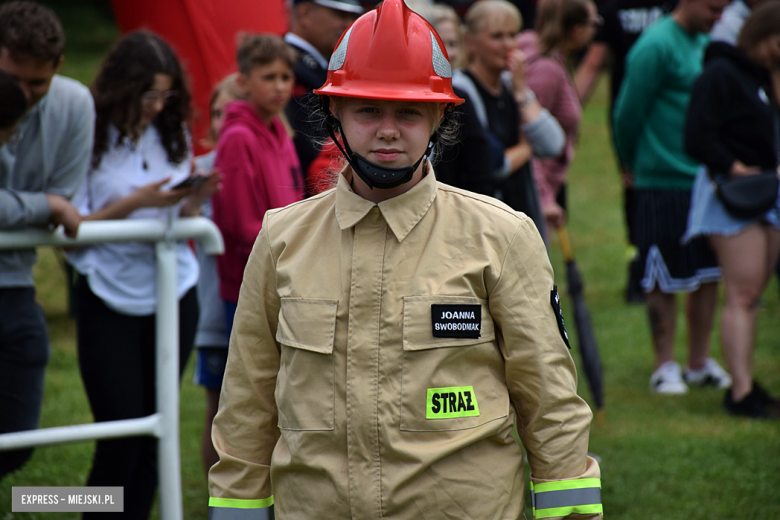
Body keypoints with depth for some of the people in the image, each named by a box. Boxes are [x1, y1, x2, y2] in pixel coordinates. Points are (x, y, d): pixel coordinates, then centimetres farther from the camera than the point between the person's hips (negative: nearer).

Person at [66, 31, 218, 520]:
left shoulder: (173, 135, 7)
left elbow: (182, 222, 12)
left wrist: (195, 200, -9)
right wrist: (134, 203, -20)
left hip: (174, 296, 5)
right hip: (110, 301, -5)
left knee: (154, 432, 5)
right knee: (122, 435, -8)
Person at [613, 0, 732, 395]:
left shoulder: (705, 45, 13)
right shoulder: (656, 46, -13)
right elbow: (628, 113, -9)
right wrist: (634, 165, 5)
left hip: (704, 181, 8)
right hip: (664, 183, -8)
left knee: (709, 274, 11)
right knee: (663, 281, 1)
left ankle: (699, 362, 22)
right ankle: (665, 367, 10)